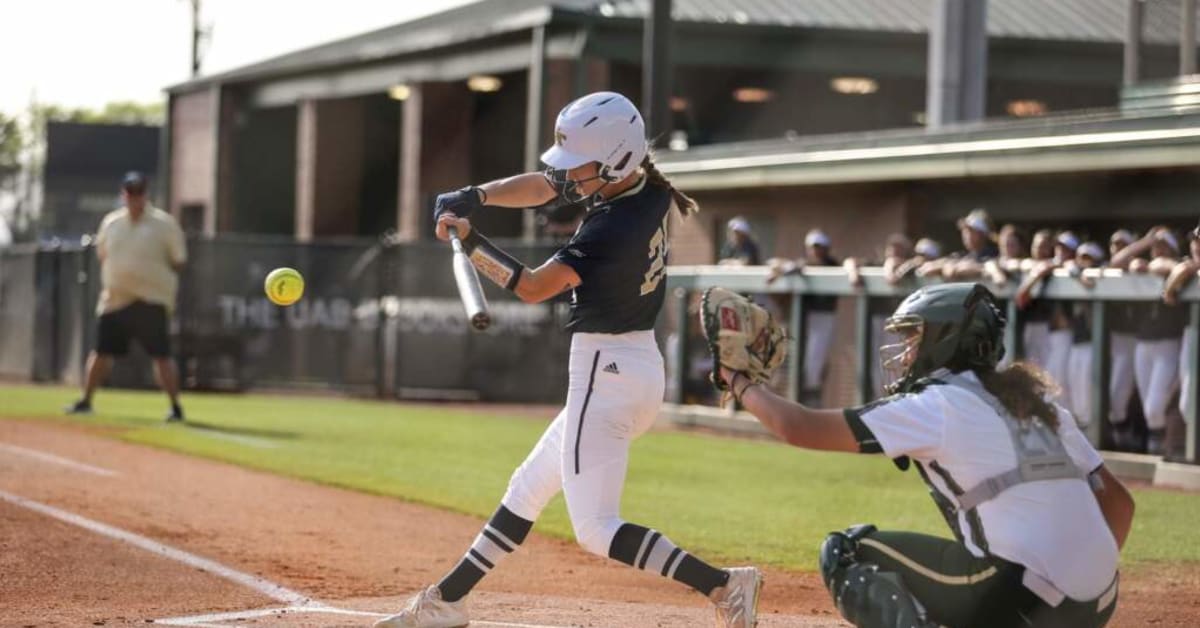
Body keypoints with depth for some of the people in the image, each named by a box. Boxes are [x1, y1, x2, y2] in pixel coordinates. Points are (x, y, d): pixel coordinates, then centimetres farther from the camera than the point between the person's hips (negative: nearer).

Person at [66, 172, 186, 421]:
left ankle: (175, 407, -4)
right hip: (114, 299, 4)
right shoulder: (111, 222, 10)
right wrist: (114, 277, 9)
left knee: (161, 356, -9)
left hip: (150, 301, -4)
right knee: (101, 351, 10)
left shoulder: (164, 224, -3)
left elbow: (178, 261, 2)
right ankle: (86, 401, 23)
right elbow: (102, 254, 22)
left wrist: (157, 276, -6)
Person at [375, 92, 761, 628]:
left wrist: (469, 241, -11)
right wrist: (472, 197, -3)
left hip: (606, 373, -10)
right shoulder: (645, 190, 2)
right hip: (639, 367, 10)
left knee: (596, 529, -8)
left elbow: (533, 287, -20)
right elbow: (539, 187, 10)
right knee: (529, 488, 19)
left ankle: (724, 584, -16)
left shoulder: (612, 228, -24)